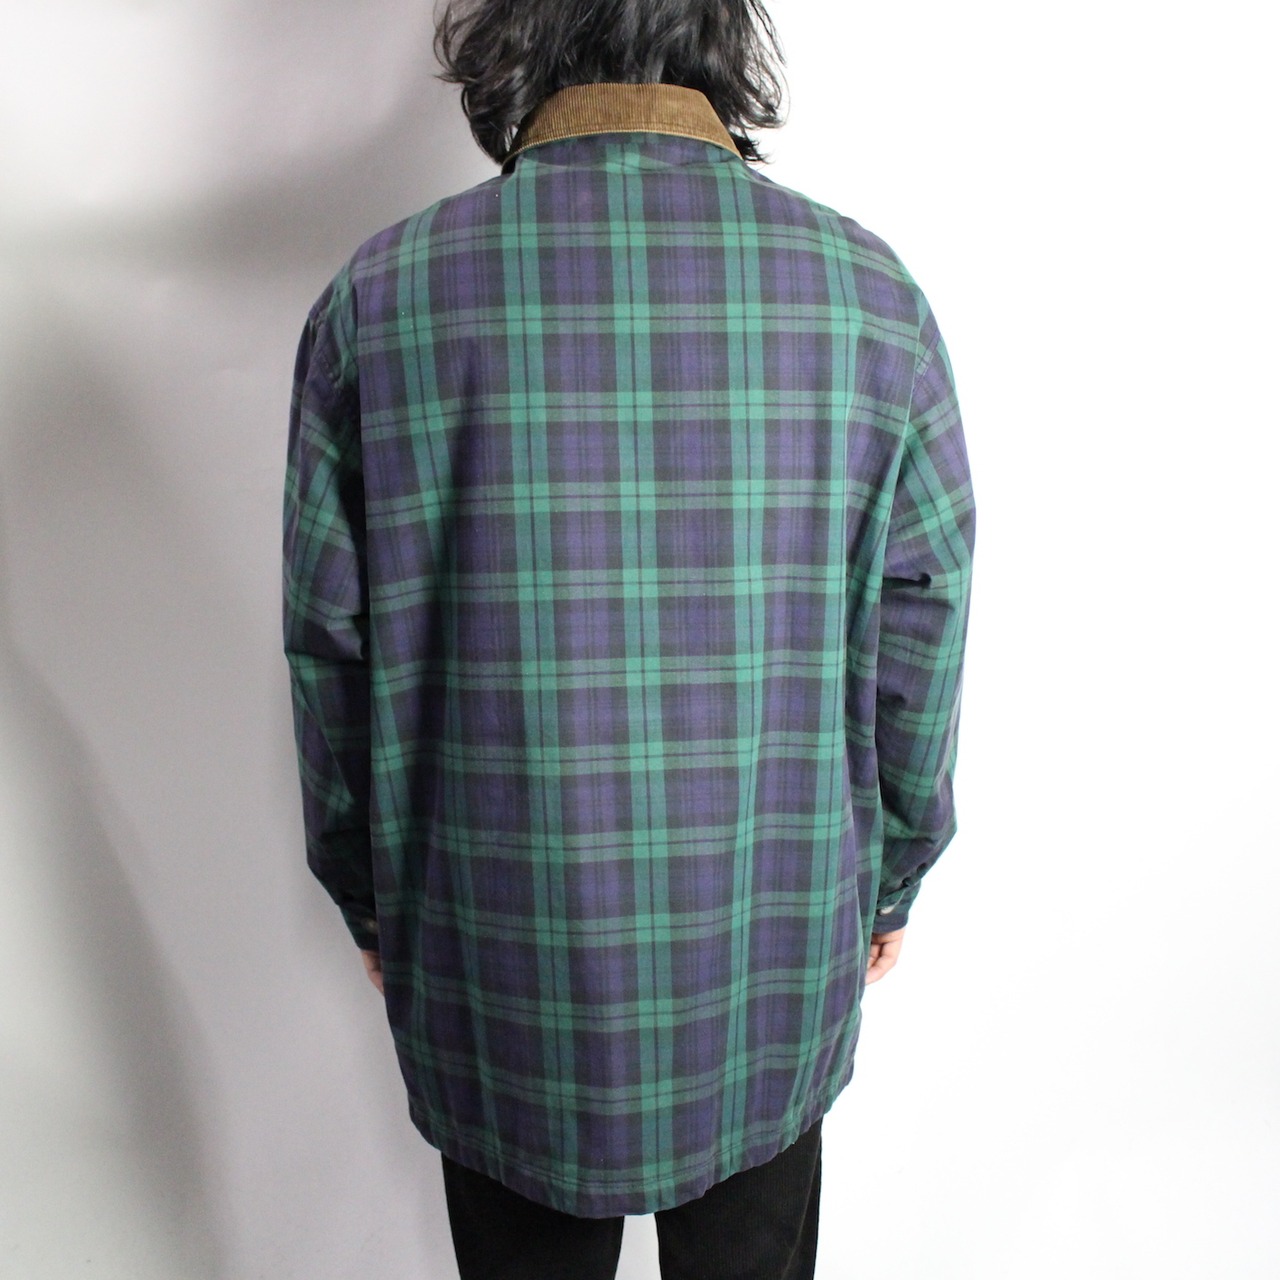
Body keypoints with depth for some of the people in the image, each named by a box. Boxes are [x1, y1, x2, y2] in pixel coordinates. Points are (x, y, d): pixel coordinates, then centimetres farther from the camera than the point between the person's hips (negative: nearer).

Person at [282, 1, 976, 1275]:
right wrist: (889, 879, 13)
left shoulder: (379, 299, -10)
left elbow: (332, 657, -5)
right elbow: (919, 647, -3)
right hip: (771, 977, 1)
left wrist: (369, 901, 11)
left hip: (500, 986, 0)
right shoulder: (871, 293, -9)